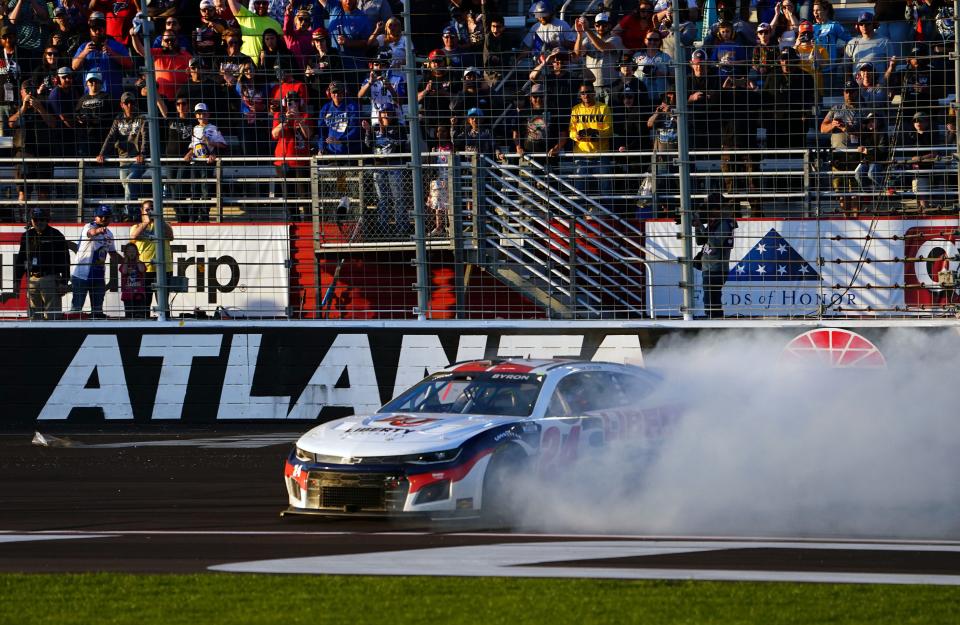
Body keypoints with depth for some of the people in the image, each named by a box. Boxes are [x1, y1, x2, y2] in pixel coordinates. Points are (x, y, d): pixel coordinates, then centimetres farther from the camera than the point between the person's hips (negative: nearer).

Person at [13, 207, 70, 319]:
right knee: (34, 315, 6)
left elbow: (65, 260, -2)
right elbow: (20, 259, 18)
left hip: (51, 279, -5)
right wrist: (16, 281, 13)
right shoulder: (27, 236, 12)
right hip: (32, 279, 5)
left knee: (52, 315, -7)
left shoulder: (56, 235, -1)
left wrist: (63, 282, -8)